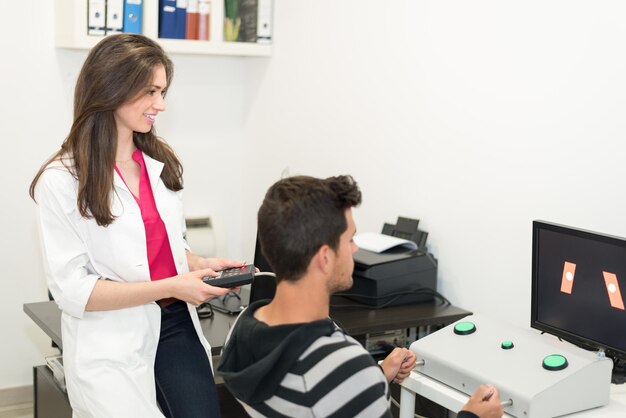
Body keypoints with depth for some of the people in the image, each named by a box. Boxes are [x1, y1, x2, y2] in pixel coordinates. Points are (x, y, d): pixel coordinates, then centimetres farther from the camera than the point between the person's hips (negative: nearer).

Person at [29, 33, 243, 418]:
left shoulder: (163, 162, 7)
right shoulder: (61, 180, -12)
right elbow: (73, 290, -15)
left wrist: (200, 265, -2)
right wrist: (172, 287, -20)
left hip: (176, 325, 5)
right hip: (113, 347, -4)